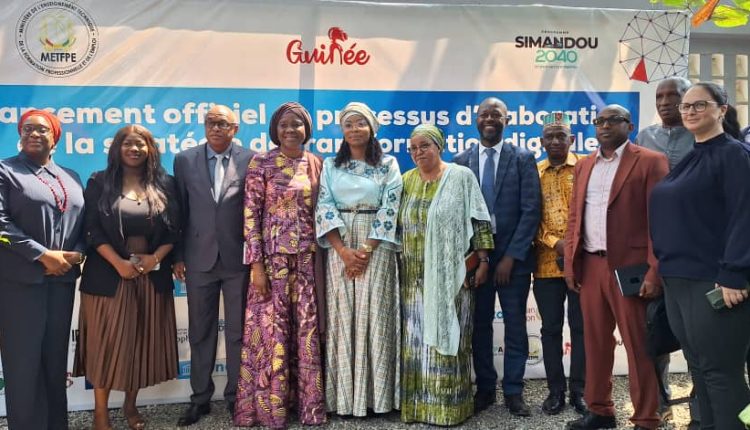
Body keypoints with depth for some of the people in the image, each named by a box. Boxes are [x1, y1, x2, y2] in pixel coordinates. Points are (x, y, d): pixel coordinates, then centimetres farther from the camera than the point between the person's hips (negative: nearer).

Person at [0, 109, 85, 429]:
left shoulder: (70, 177, 16)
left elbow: (82, 222, 15)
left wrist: (78, 253, -5)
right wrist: (43, 255, -15)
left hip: (62, 278, 5)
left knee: (56, 354, 11)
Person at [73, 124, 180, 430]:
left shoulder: (164, 184, 6)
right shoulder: (100, 183, 1)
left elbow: (175, 228, 4)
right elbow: (92, 229, -5)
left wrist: (155, 258, -10)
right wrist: (118, 263, -14)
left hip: (152, 275, 2)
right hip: (108, 274, -2)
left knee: (142, 341, 9)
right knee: (107, 342, 2)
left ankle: (130, 405, 25)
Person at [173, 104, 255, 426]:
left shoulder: (251, 160, -2)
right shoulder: (185, 161, 5)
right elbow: (179, 212, 5)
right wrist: (177, 256, 2)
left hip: (239, 259, -1)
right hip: (199, 259, 2)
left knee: (238, 331, 8)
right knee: (200, 332, 11)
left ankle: (236, 396, 22)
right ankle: (200, 398, 23)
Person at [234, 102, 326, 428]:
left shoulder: (316, 164, 8)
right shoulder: (261, 163, -5)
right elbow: (251, 215, -8)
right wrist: (256, 264, -13)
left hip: (307, 256, 4)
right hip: (273, 255, -4)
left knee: (306, 327, 8)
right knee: (272, 327, 2)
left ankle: (307, 401, 22)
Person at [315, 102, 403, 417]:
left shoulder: (388, 164, 5)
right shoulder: (331, 165, 9)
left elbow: (389, 209, -3)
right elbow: (324, 208, 0)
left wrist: (366, 250, -12)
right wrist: (344, 251, -12)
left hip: (377, 247, -1)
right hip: (340, 247, 2)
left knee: (374, 317, -2)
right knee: (343, 318, 1)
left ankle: (375, 395, 7)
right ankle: (344, 396, 9)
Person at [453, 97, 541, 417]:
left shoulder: (523, 159, 0)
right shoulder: (461, 161, 6)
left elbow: (531, 211, -6)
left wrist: (511, 256, -12)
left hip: (513, 254, -1)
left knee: (515, 325, 6)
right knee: (480, 325, 8)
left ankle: (513, 391, 18)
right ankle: (485, 388, 21)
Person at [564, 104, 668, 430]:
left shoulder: (650, 161, -2)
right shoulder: (584, 166, 16)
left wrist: (654, 272, -14)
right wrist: (570, 264, 9)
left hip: (629, 267, -5)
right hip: (590, 266, 6)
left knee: (638, 345, 2)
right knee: (595, 341, 12)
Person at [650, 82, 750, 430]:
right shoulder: (687, 160, 16)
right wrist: (665, 266, 15)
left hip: (713, 281, -8)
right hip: (677, 278, 8)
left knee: (720, 372, -1)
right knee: (698, 367, 14)